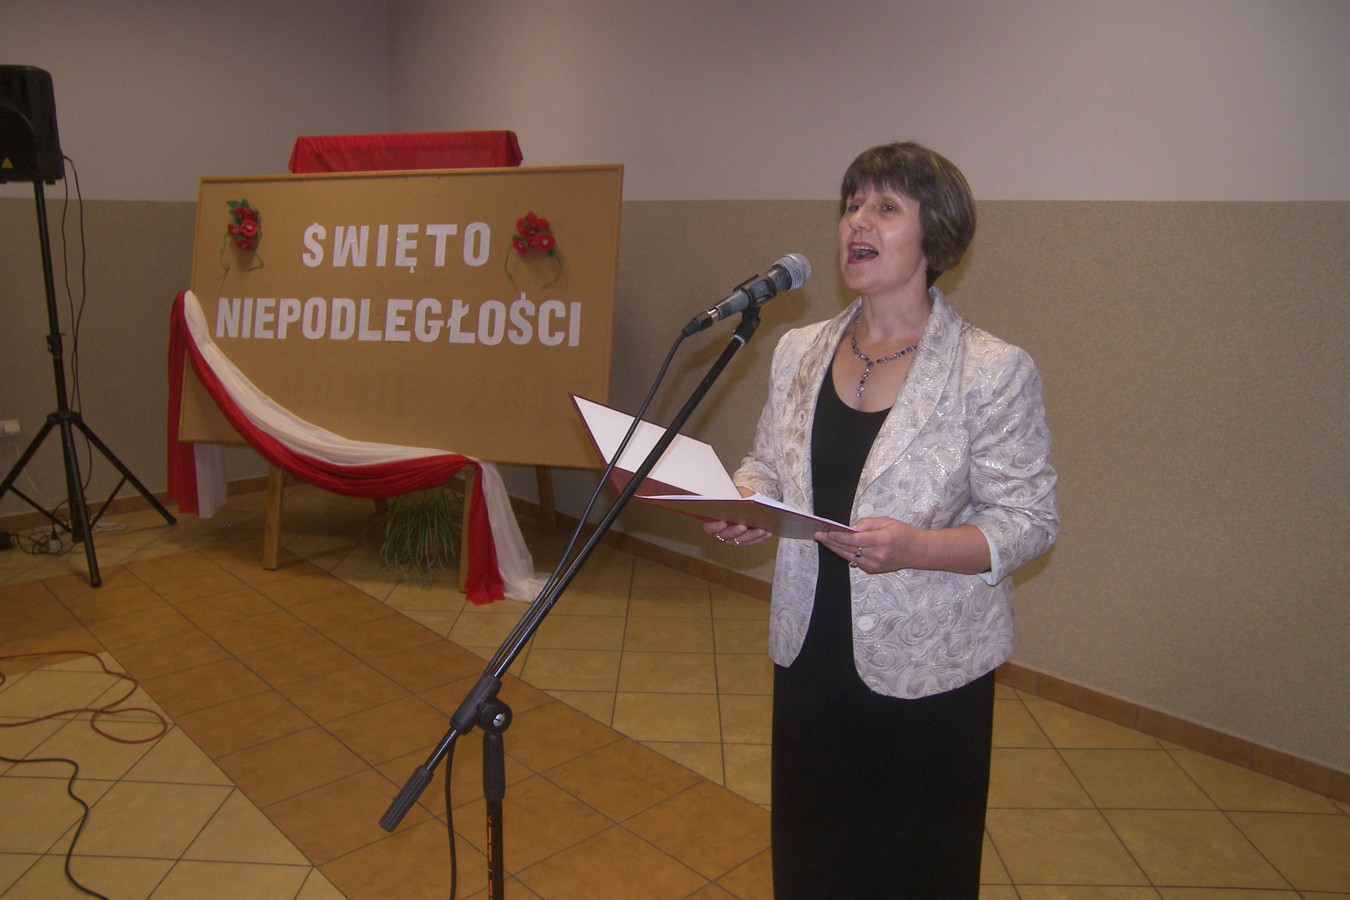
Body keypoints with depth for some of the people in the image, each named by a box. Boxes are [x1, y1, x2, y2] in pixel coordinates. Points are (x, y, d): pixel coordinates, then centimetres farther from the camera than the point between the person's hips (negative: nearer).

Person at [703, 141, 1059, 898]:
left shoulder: (995, 371, -13)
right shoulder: (799, 352, 3)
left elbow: (1031, 520, -11)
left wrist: (914, 546, -27)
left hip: (927, 666, -4)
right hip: (811, 651, 4)